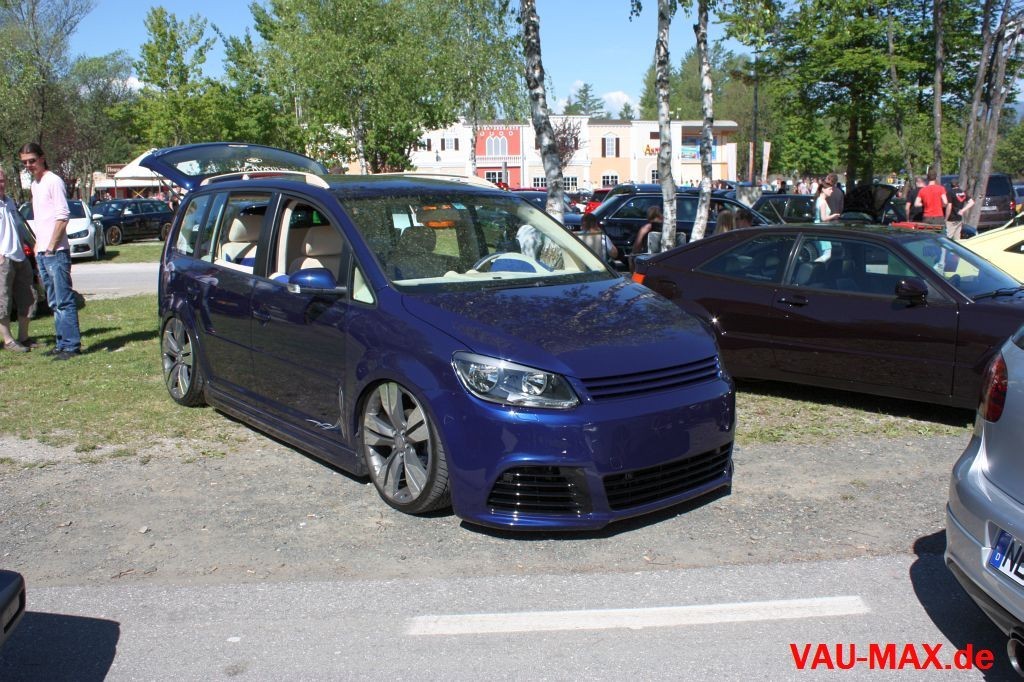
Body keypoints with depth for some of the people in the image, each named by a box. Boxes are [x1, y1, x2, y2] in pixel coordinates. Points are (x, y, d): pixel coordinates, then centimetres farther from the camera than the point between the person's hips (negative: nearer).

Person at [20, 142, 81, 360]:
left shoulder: (53, 181, -8)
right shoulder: (34, 184, 18)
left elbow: (62, 216, -14)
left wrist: (51, 247, -14)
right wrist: (38, 246, 14)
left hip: (56, 253, -9)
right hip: (42, 253, 9)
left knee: (64, 301, -9)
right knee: (54, 303, 11)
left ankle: (72, 345, -7)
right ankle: (62, 343, 16)